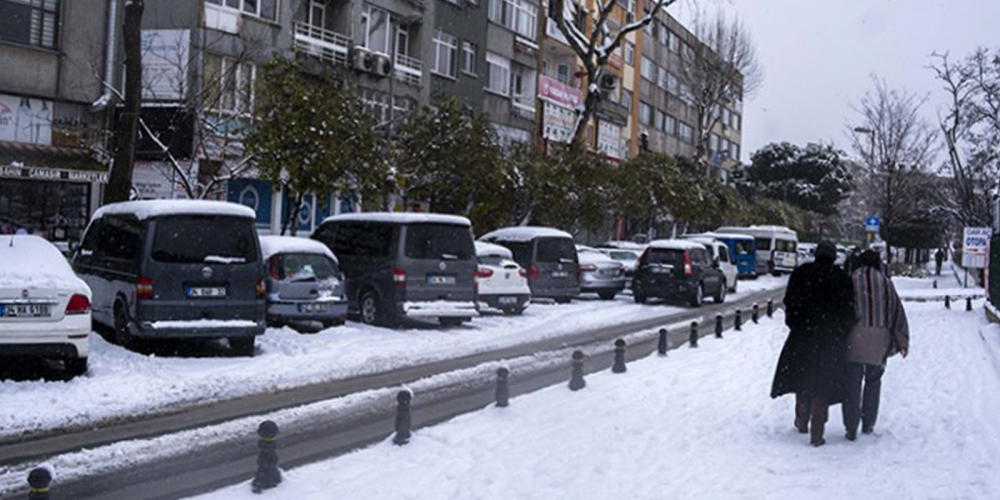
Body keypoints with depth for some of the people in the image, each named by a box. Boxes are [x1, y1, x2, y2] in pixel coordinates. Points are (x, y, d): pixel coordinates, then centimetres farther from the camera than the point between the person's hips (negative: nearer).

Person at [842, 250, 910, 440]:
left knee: (852, 383, 1)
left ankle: (851, 428, -4)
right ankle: (868, 424, 21)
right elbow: (896, 309, 6)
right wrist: (902, 340, 9)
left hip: (854, 336, -2)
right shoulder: (885, 282, 5)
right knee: (873, 381, 17)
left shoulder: (852, 280, 1)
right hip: (879, 339, 2)